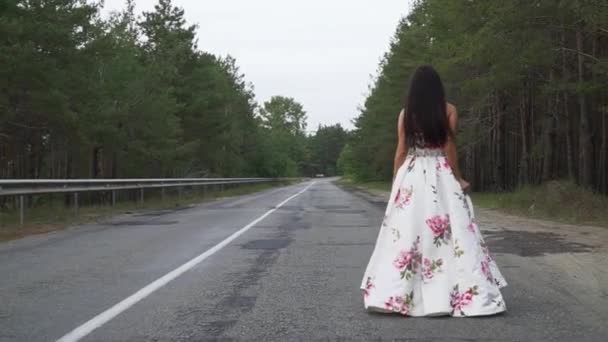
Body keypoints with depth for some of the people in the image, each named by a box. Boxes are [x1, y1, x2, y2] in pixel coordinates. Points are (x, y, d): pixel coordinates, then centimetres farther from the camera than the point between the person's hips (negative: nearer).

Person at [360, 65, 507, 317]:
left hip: (411, 176, 1)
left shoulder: (406, 114, 2)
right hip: (442, 175, -1)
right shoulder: (449, 111, -1)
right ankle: (467, 293, -1)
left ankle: (395, 294, 5)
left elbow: (401, 151, 1)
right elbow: (449, 149, -4)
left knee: (406, 232, 3)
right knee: (452, 232, 1)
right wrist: (458, 178, 4)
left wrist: (396, 182, 9)